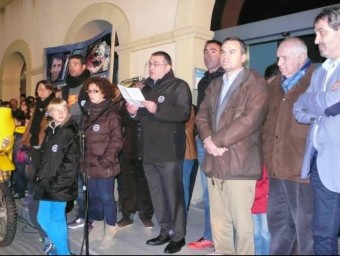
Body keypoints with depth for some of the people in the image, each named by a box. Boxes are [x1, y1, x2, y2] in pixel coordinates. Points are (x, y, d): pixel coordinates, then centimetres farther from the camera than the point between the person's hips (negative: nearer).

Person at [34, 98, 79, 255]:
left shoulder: (70, 132, -11)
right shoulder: (50, 131, 13)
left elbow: (71, 161, -17)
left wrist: (56, 181, -18)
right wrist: (40, 176, 12)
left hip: (59, 185, -7)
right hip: (47, 184, 7)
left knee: (45, 220, -3)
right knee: (57, 219, 14)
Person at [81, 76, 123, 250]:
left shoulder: (111, 114, -9)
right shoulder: (88, 113, 14)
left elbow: (116, 140, -14)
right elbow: (84, 139, 18)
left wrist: (106, 160, -18)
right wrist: (83, 161, 11)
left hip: (104, 165, -7)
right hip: (89, 165, 7)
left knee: (106, 197, 0)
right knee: (94, 197, 15)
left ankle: (109, 233, 14)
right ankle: (98, 229, 31)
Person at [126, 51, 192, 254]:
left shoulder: (179, 86, -2)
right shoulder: (146, 88, 20)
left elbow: (184, 113, -17)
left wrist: (157, 110, -25)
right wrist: (135, 112, 6)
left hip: (169, 152, -7)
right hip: (149, 151, 7)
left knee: (173, 195, -1)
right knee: (157, 195, 12)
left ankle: (178, 236, 12)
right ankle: (165, 231, 25)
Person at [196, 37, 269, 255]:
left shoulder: (256, 84, -3)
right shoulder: (214, 85, 20)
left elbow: (250, 120, -16)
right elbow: (202, 116, 13)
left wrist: (217, 140, -13)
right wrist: (208, 140, -7)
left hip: (240, 163, -6)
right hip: (214, 162, 7)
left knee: (242, 222, 0)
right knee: (218, 220, 14)